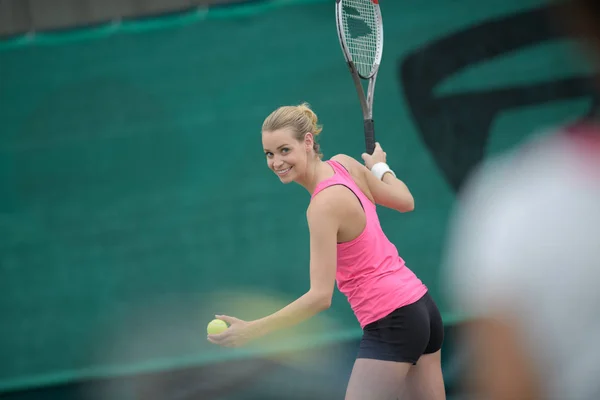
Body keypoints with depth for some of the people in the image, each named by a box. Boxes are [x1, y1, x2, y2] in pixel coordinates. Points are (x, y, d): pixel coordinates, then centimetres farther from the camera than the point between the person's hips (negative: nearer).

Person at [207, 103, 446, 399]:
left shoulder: (324, 205, -21)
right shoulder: (345, 164, 0)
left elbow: (321, 296, -24)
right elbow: (404, 201, 14)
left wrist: (250, 331, -26)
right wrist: (379, 167, 34)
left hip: (391, 322, -9)